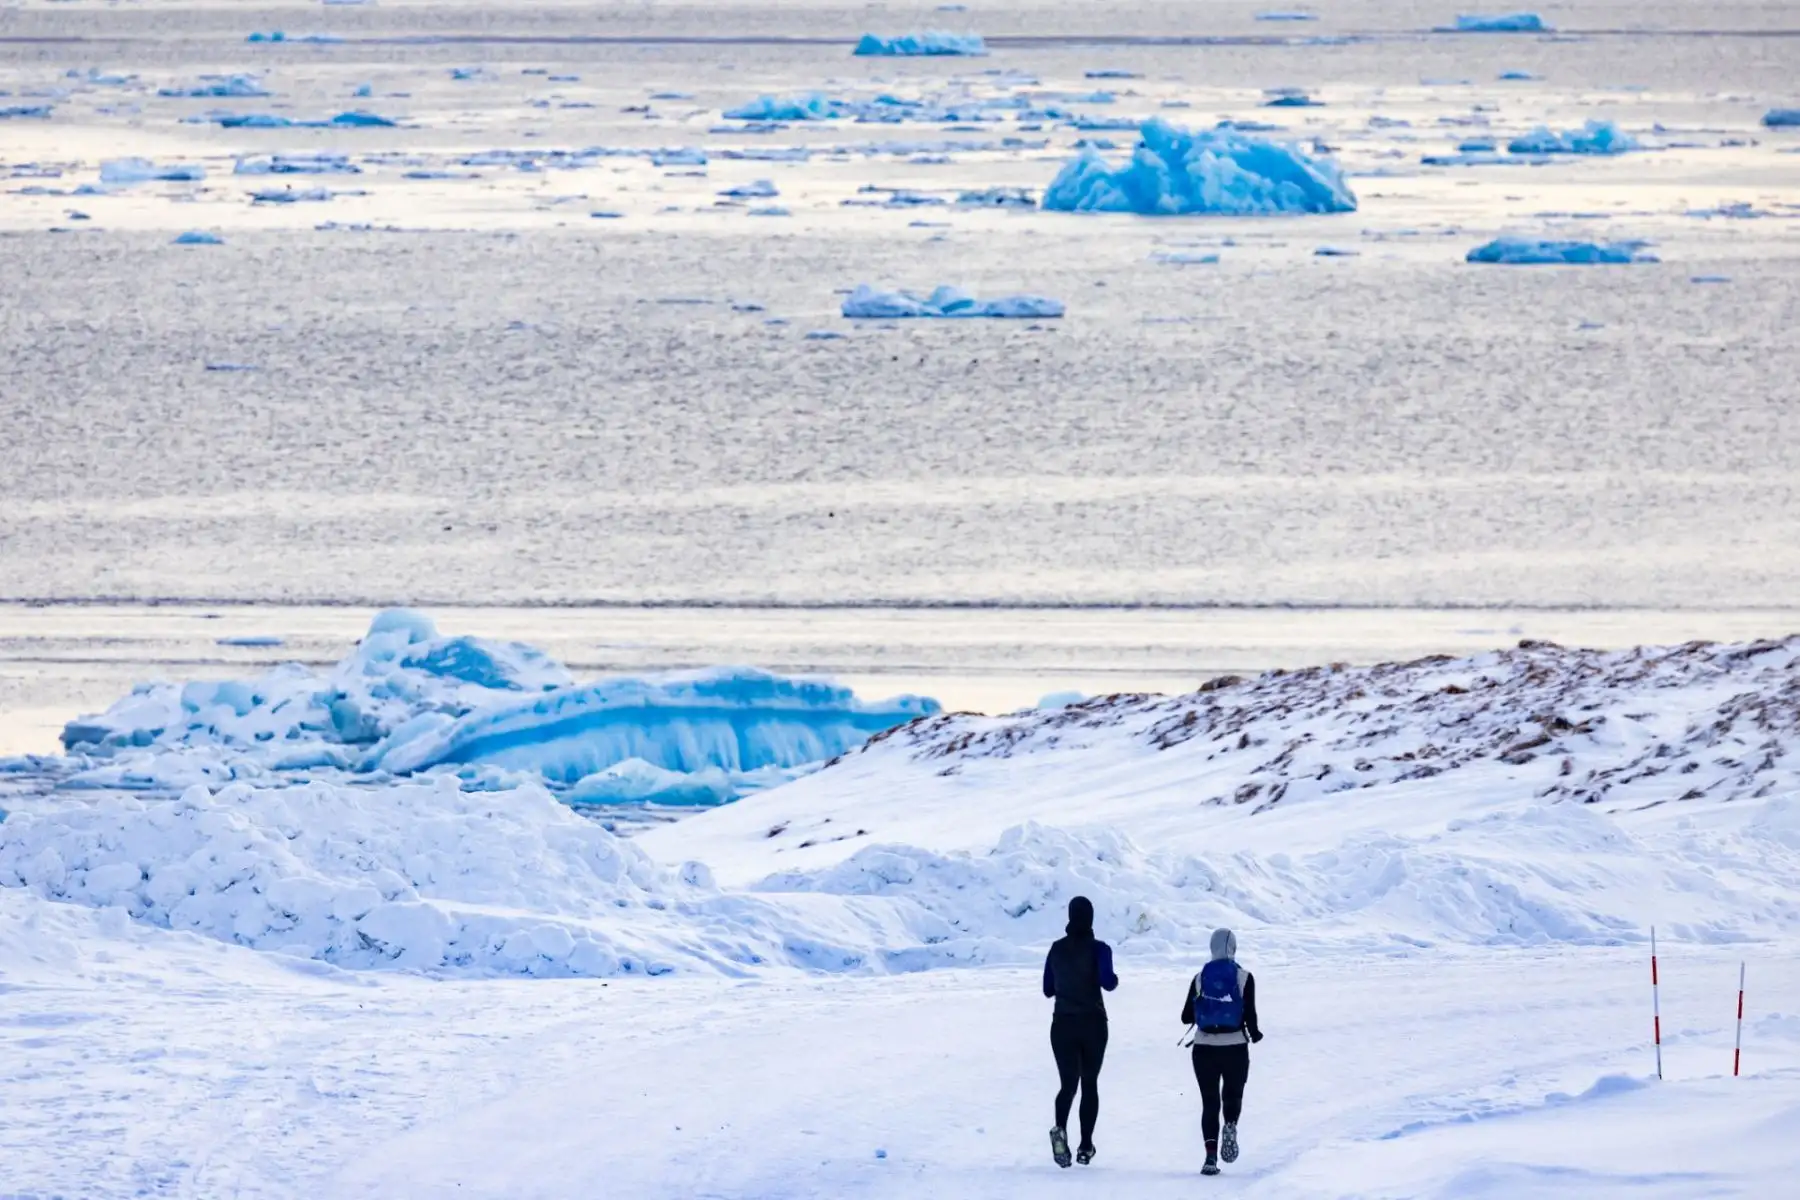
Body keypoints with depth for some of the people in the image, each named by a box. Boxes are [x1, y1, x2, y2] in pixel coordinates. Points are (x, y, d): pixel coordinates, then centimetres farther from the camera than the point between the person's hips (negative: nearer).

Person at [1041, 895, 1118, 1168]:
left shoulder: (1057, 949, 2)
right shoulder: (1098, 950, -8)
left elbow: (1048, 989, 9)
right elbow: (1107, 981, -22)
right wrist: (1113, 979, 1)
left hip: (1063, 1023, 1)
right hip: (1093, 1023, -1)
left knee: (1068, 1083, -1)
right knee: (1090, 1083, 13)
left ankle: (1060, 1127, -31)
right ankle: (1086, 1145, 11)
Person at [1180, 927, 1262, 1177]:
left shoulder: (1200, 978, 0)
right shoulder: (1244, 978, -5)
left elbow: (1186, 1017, 3)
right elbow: (1250, 1014, -9)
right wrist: (1254, 1033, 12)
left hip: (1204, 1050, 1)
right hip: (1235, 1049, -1)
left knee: (1210, 1102, 7)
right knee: (1233, 1096, 19)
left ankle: (1211, 1156, -8)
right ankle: (1230, 1125, -14)